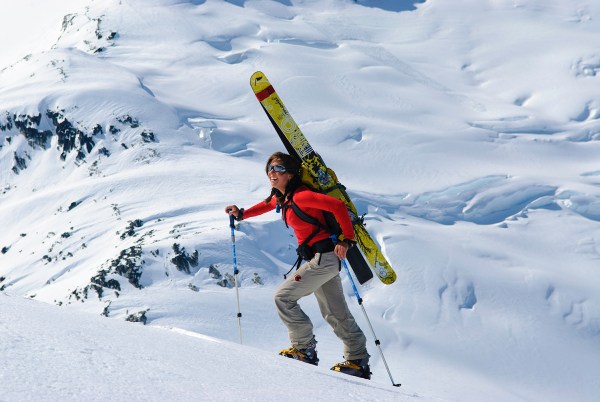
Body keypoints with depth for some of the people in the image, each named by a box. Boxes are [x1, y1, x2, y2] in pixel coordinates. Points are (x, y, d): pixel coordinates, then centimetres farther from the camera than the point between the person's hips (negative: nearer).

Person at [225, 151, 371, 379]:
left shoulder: (299, 196, -18)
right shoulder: (281, 197, 10)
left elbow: (337, 206, -24)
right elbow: (268, 205, 35)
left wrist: (347, 240, -23)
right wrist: (241, 214, 25)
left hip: (324, 256, -10)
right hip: (322, 259, 10)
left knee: (283, 297, -6)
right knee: (335, 315, 14)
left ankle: (305, 349, 1)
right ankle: (358, 362, 22)